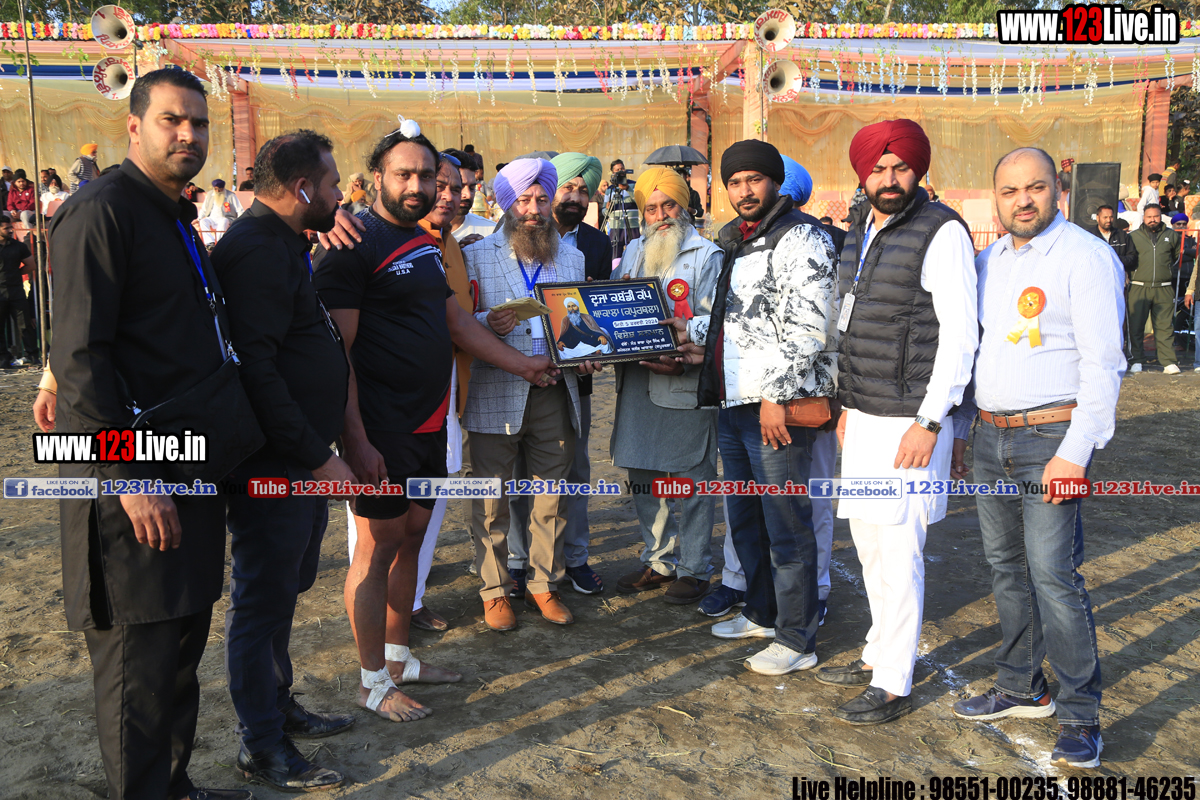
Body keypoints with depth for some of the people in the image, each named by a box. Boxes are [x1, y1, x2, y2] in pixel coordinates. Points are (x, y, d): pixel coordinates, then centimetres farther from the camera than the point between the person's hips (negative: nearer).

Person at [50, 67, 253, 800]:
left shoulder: (176, 220, 17)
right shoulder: (102, 213, -12)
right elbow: (80, 357, -19)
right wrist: (130, 479, -22)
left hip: (190, 472, 9)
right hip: (134, 484, -9)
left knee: (181, 649, 18)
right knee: (139, 663, 1)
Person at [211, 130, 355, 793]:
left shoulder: (280, 245, 15)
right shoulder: (258, 251, -19)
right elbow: (256, 371, -25)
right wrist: (318, 457, -22)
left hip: (297, 461, 10)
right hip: (273, 464, -10)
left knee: (282, 592, 20)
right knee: (262, 601, 2)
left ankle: (279, 707, 36)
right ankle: (262, 748, 15)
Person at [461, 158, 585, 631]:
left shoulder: (572, 257, 14)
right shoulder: (476, 255, 2)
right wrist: (487, 323, -21)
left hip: (554, 395, 3)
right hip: (495, 394, -3)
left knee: (552, 496, 10)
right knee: (492, 499, 4)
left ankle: (544, 585, 25)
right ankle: (495, 591, 19)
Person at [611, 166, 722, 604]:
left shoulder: (706, 254, -1)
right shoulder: (633, 252, 16)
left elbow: (715, 319, -10)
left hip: (686, 382, -6)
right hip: (637, 380, 6)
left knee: (693, 479, 2)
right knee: (643, 476, 12)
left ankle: (694, 569, 15)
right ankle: (658, 560, 27)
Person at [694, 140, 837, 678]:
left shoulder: (802, 239, -10)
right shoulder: (734, 242, 18)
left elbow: (809, 329, -18)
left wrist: (776, 396, -20)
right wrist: (691, 340, 11)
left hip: (778, 408, -9)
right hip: (732, 403, 9)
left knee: (786, 526, -2)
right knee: (743, 519, 18)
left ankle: (797, 640, 10)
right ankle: (761, 613, 34)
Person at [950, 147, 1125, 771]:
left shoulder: (1086, 256, -8)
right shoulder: (988, 260, 13)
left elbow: (1103, 363, -14)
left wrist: (1074, 452, -20)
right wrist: (959, 430, 17)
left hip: (1051, 437, -7)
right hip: (991, 437, 7)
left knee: (1053, 573, -9)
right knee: (1006, 566, 13)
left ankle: (1080, 715, 4)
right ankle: (1021, 687, 27)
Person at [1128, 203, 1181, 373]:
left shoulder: (1171, 235, 10)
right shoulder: (1133, 237, 6)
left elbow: (1178, 254, 25)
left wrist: (1169, 269, 16)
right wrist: (1130, 276, 8)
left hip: (1164, 289, 1)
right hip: (1139, 288, 0)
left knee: (1165, 326, -2)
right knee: (1136, 326, 0)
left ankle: (1168, 362, -2)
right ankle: (1137, 360, 10)